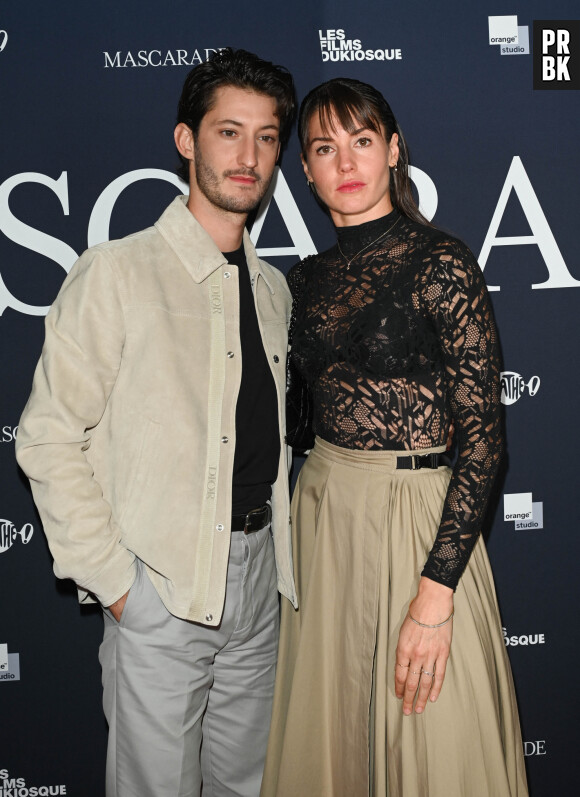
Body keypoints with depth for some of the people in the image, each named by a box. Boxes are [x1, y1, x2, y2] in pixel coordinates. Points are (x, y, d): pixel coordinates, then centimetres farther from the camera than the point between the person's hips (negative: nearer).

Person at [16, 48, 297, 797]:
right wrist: (114, 581, -13)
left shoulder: (272, 287, 10)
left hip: (257, 571, 6)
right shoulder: (116, 273, -10)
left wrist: (278, 550, 10)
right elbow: (48, 440, -11)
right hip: (161, 587, -6)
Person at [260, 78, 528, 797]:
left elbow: (483, 435, -14)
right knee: (326, 731, 16)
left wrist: (436, 591, -19)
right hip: (321, 513, 5)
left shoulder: (439, 263, -10)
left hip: (416, 513, -5)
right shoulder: (306, 279, 8)